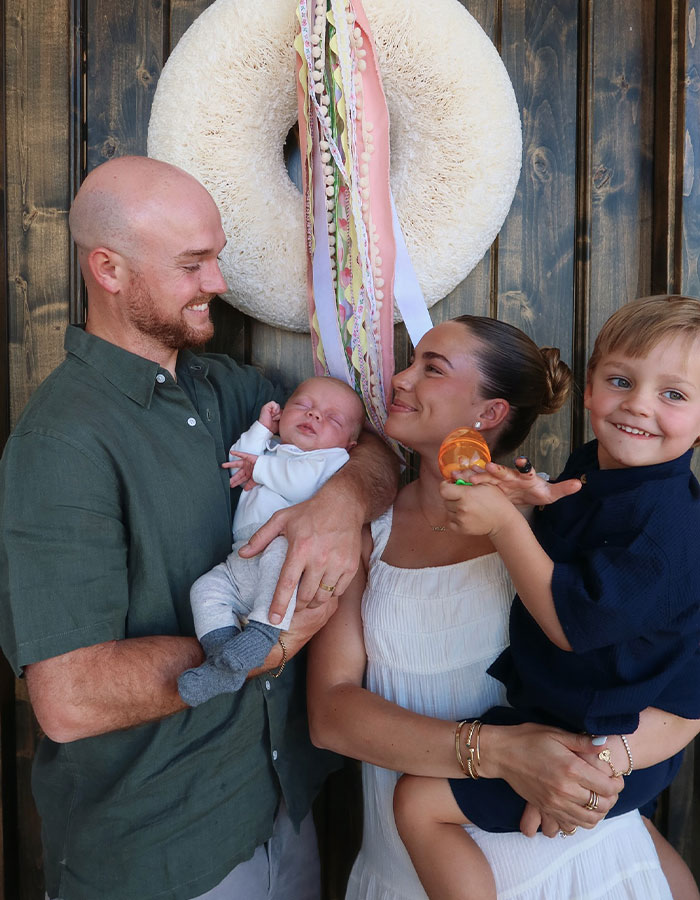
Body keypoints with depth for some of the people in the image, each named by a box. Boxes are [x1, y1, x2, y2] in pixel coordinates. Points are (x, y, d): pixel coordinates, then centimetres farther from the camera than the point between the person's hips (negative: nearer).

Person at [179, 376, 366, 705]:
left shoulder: (333, 458, 9)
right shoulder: (270, 449, 32)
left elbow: (304, 481, -11)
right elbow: (238, 464, 18)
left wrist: (261, 468, 1)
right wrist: (261, 428, 13)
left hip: (288, 547, -7)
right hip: (240, 563, 7)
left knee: (280, 550, -38)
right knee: (206, 588, -11)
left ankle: (261, 634, -42)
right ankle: (224, 668, -22)